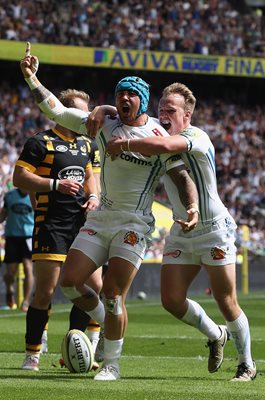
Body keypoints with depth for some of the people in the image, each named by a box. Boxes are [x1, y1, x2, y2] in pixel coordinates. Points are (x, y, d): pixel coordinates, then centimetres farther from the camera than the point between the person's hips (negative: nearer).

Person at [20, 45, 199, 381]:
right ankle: (108, 326, 20)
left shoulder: (158, 137, -4)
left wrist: (193, 207, -24)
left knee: (113, 295, -10)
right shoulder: (104, 126, 7)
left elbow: (182, 176, -5)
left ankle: (112, 364, 4)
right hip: (99, 219, 5)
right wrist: (31, 78, -6)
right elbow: (58, 111, 5)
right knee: (70, 282, -4)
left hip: (133, 224, -5)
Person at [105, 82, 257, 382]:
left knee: (226, 303, -3)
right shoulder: (156, 135, 2)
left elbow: (164, 145, -43)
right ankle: (215, 336, 25)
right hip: (181, 232, 7)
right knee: (171, 300, -2)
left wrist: (124, 144, -32)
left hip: (214, 230, -7)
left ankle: (247, 363, 17)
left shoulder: (196, 137, -21)